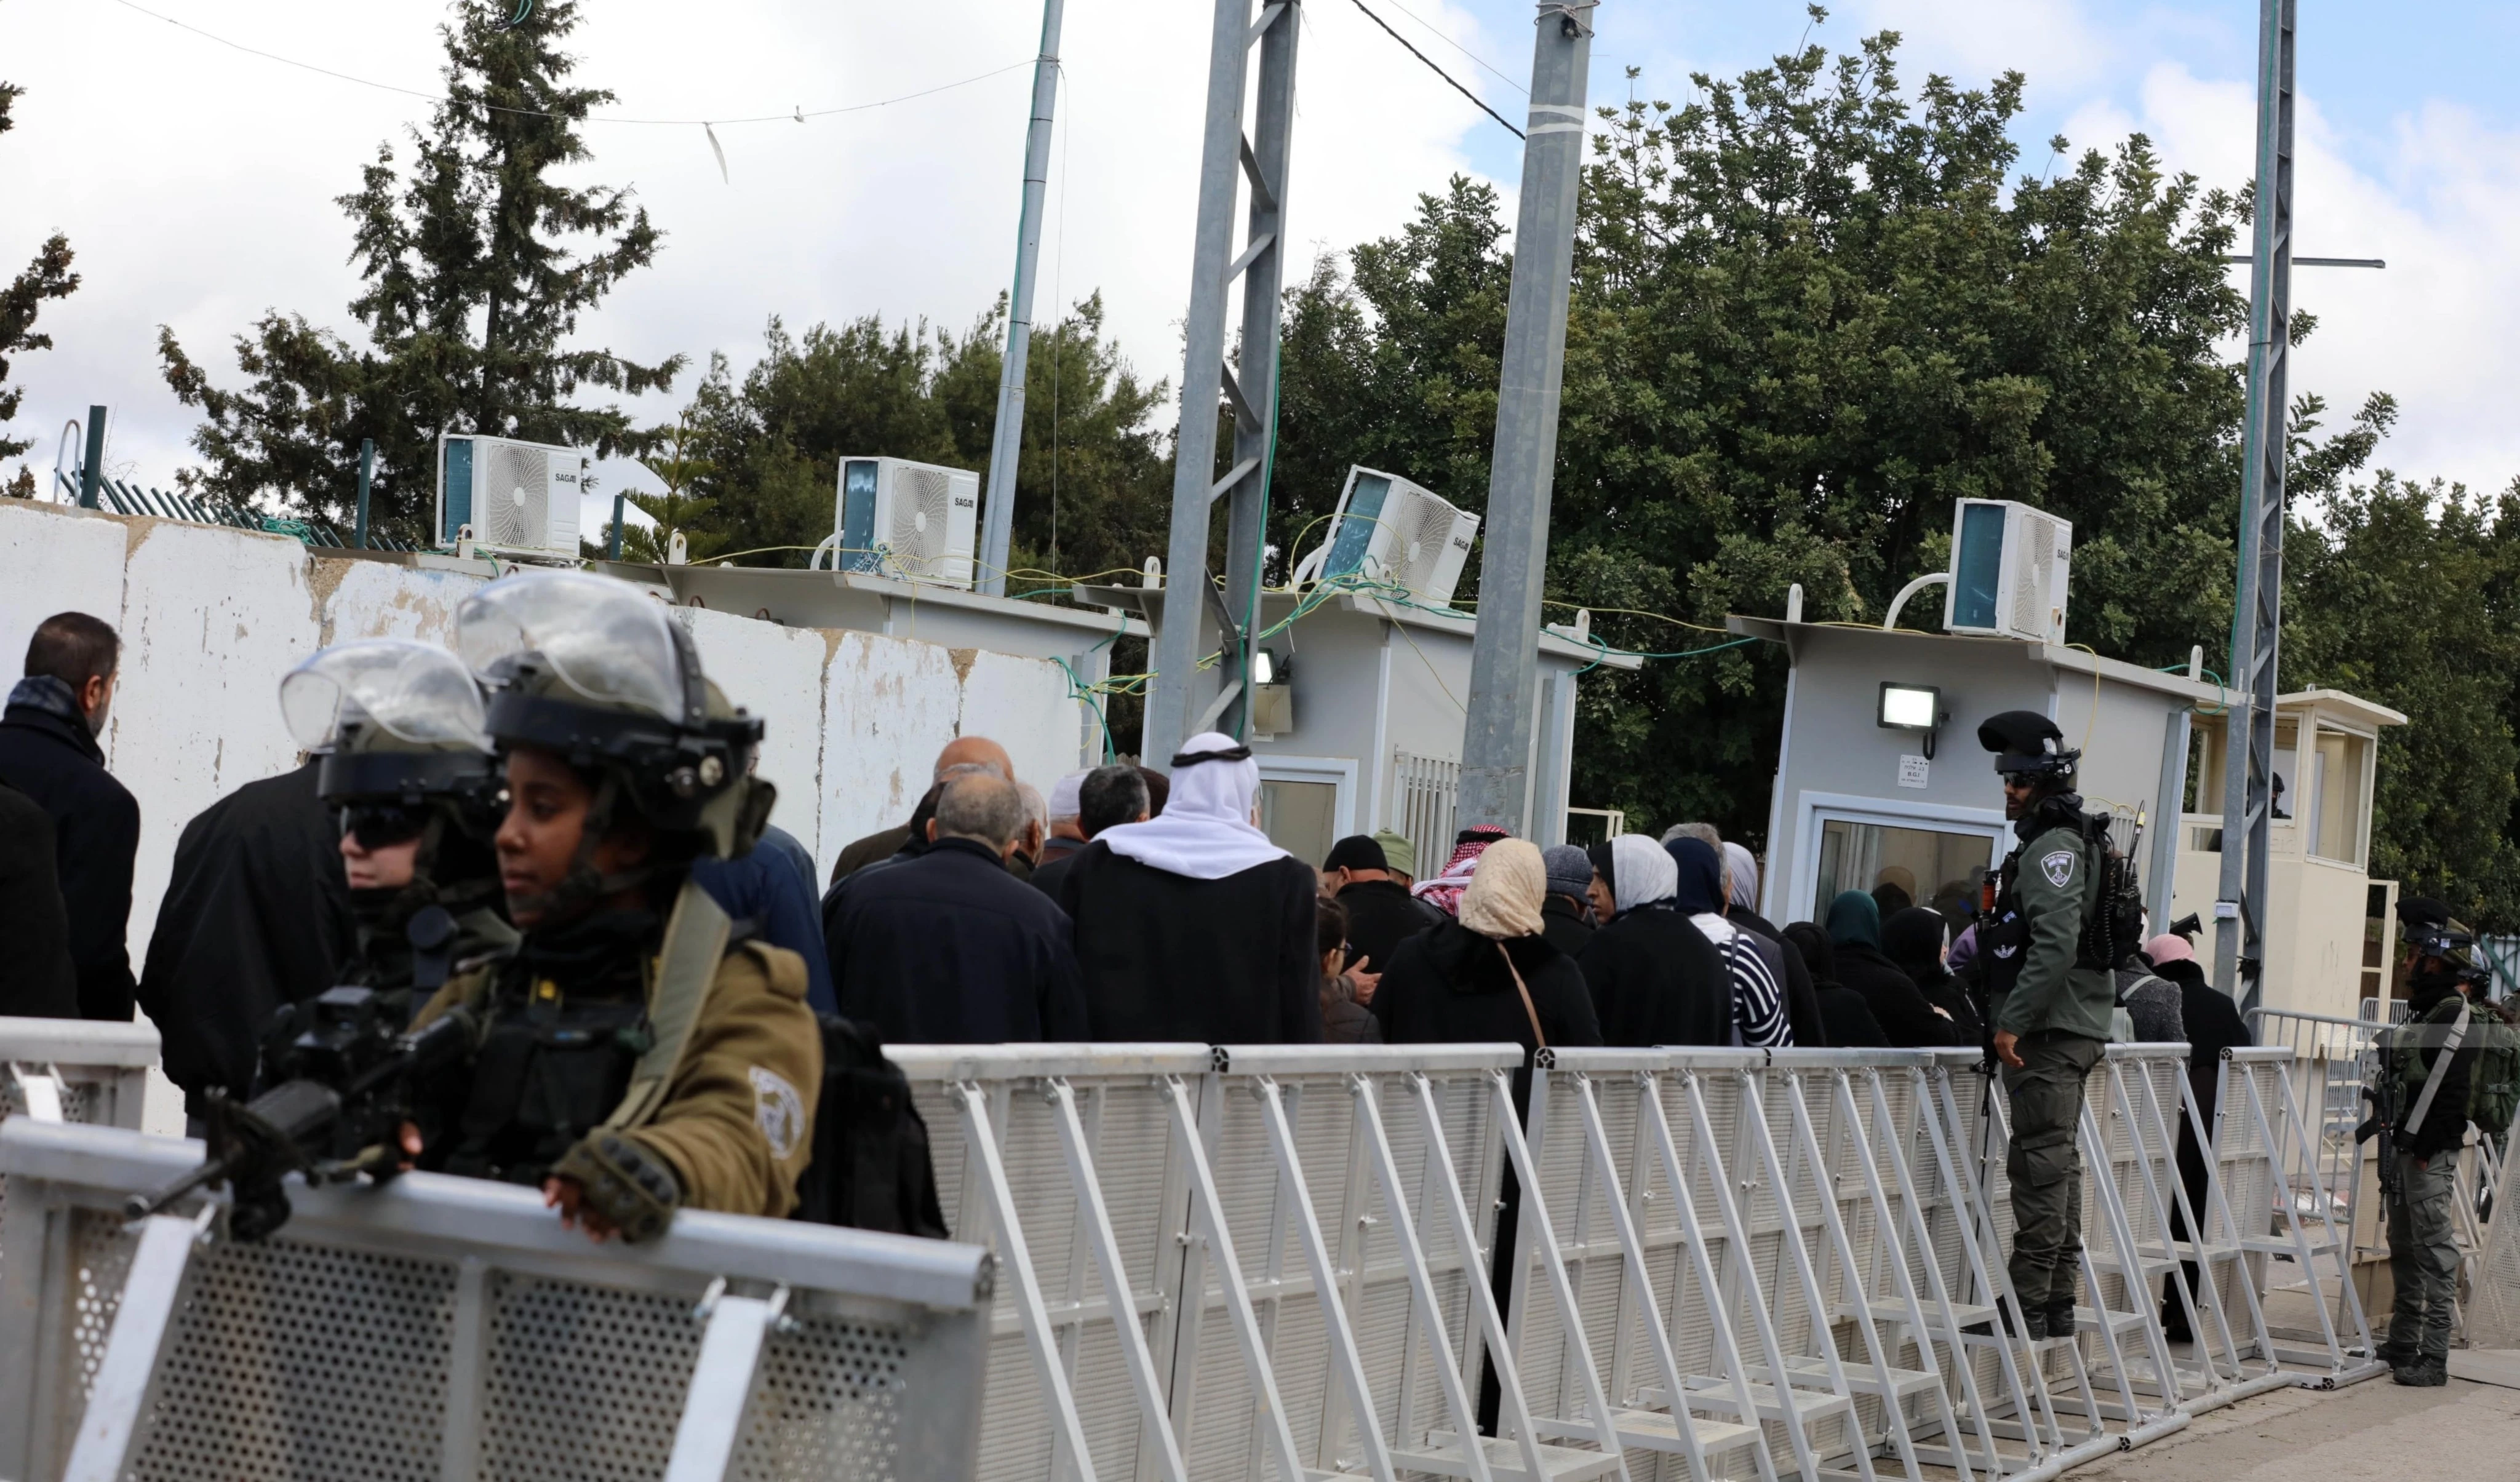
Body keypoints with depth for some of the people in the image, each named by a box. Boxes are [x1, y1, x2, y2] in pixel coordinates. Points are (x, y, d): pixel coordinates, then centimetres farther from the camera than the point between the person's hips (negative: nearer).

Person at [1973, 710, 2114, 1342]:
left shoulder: (2053, 848, -13)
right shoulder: (2049, 843, 20)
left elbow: (2056, 946, -24)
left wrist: (2012, 1022, -23)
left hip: (2048, 1029, -11)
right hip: (2068, 1028, 11)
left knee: (2041, 1163, -9)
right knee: (2059, 1162, 14)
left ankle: (2029, 1308, -8)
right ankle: (2058, 1307, 20)